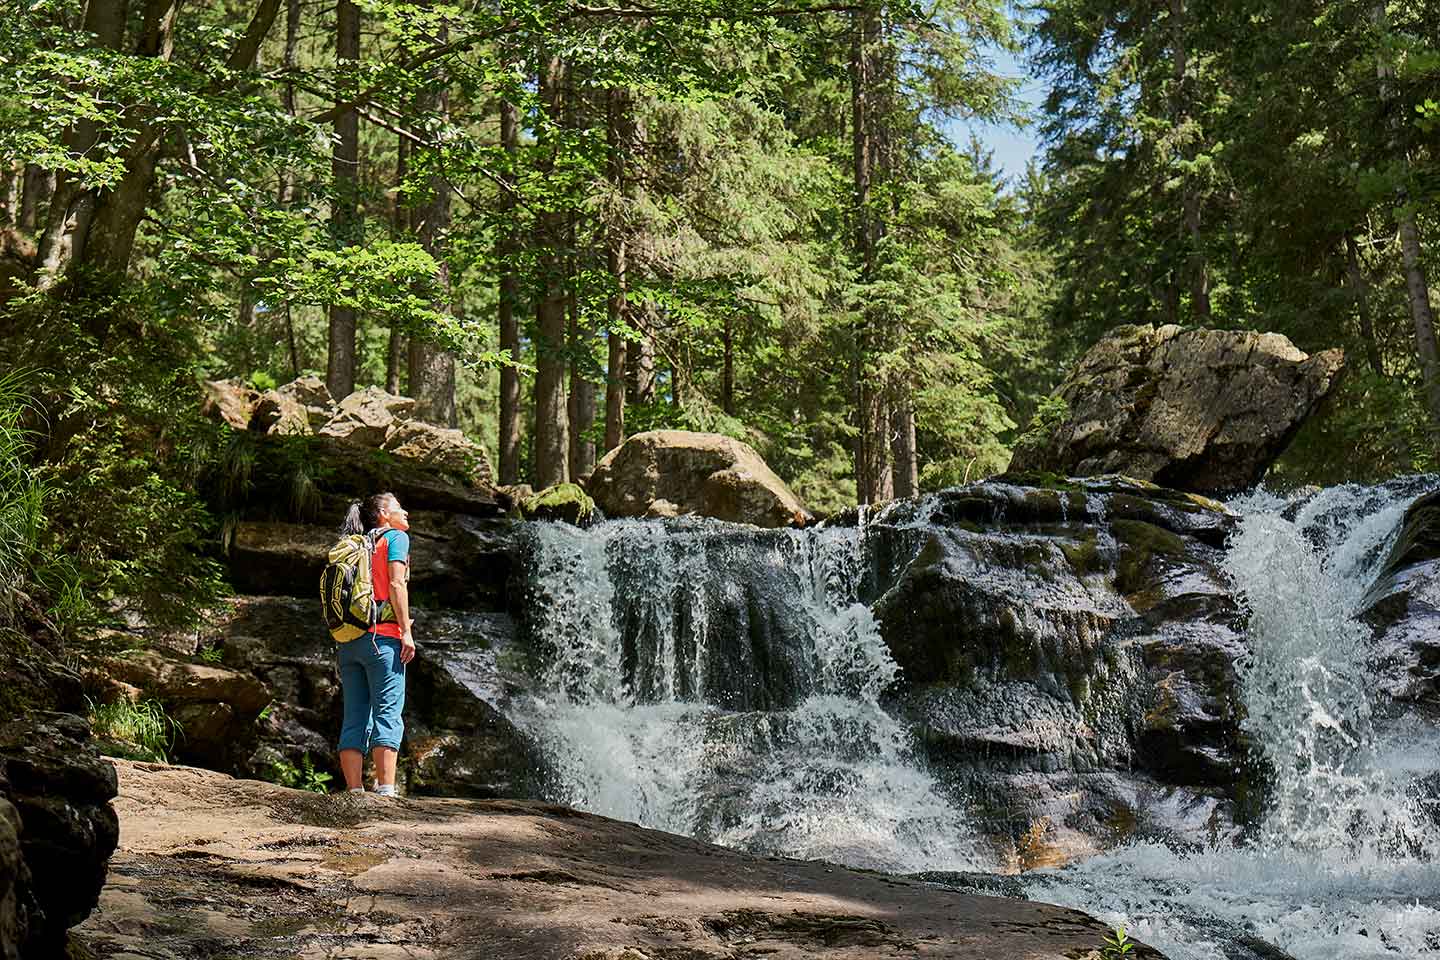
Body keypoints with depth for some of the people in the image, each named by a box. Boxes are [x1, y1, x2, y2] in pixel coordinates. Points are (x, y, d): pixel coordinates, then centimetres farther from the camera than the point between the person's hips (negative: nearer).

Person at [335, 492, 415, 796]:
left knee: (354, 720, 3)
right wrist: (406, 631, -12)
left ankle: (355, 793, -1)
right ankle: (386, 792, -19)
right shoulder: (396, 537, 5)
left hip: (348, 641, 7)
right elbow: (396, 583, -9)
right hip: (382, 636, -7)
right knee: (387, 714, -11)